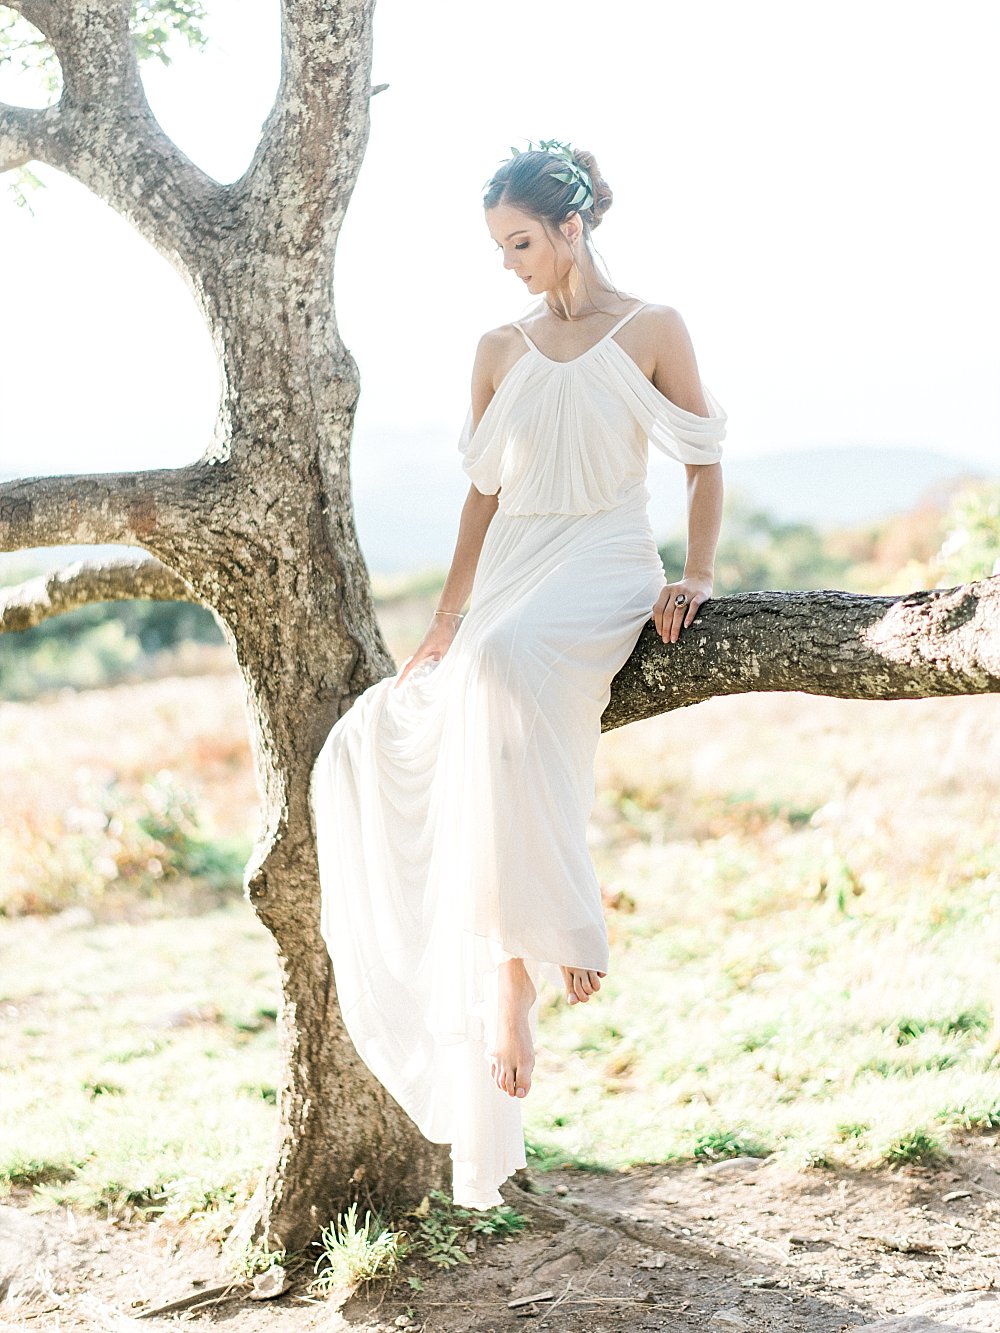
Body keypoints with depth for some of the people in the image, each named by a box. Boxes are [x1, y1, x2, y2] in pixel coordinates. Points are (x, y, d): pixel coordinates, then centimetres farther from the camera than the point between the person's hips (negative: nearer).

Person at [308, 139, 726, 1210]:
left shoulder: (651, 330, 4)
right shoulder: (499, 351, 15)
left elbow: (704, 465, 5)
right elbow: (483, 493, 15)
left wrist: (695, 576, -8)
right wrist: (445, 619, 10)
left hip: (602, 578, -6)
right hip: (507, 585, 6)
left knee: (502, 669, -39)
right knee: (368, 748, -12)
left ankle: (523, 965, -34)